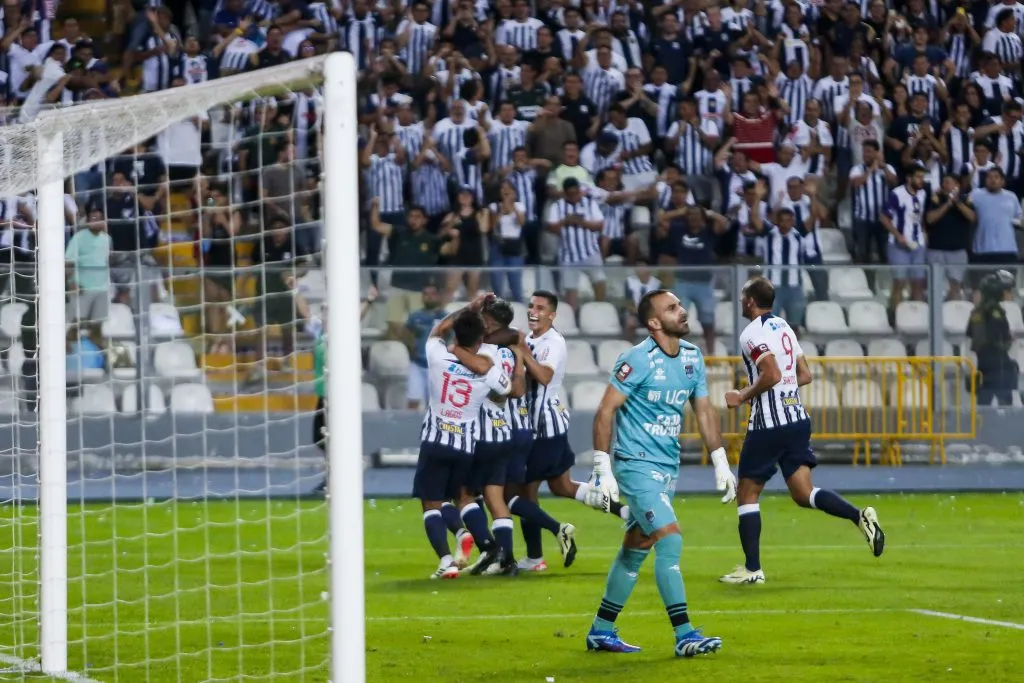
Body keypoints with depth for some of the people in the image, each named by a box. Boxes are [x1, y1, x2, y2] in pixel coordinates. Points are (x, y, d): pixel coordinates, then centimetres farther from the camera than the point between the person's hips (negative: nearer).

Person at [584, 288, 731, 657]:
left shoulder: (692, 357, 7)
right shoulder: (638, 360, -16)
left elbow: (704, 411, 16)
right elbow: (605, 412, -14)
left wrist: (721, 464, 12)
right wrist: (603, 470, -18)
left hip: (668, 468, 8)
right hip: (637, 465, -8)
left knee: (635, 549, 14)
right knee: (670, 540, -16)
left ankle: (601, 630, 24)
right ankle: (684, 636, -16)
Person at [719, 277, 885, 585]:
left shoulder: (752, 333, -12)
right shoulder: (784, 327, 14)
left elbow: (772, 374, -24)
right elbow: (804, 375, 17)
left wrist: (742, 396, -11)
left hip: (768, 424, -8)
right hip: (797, 418, 8)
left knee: (747, 493, 5)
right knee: (804, 494, 6)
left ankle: (752, 568, 4)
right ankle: (860, 516, -16)